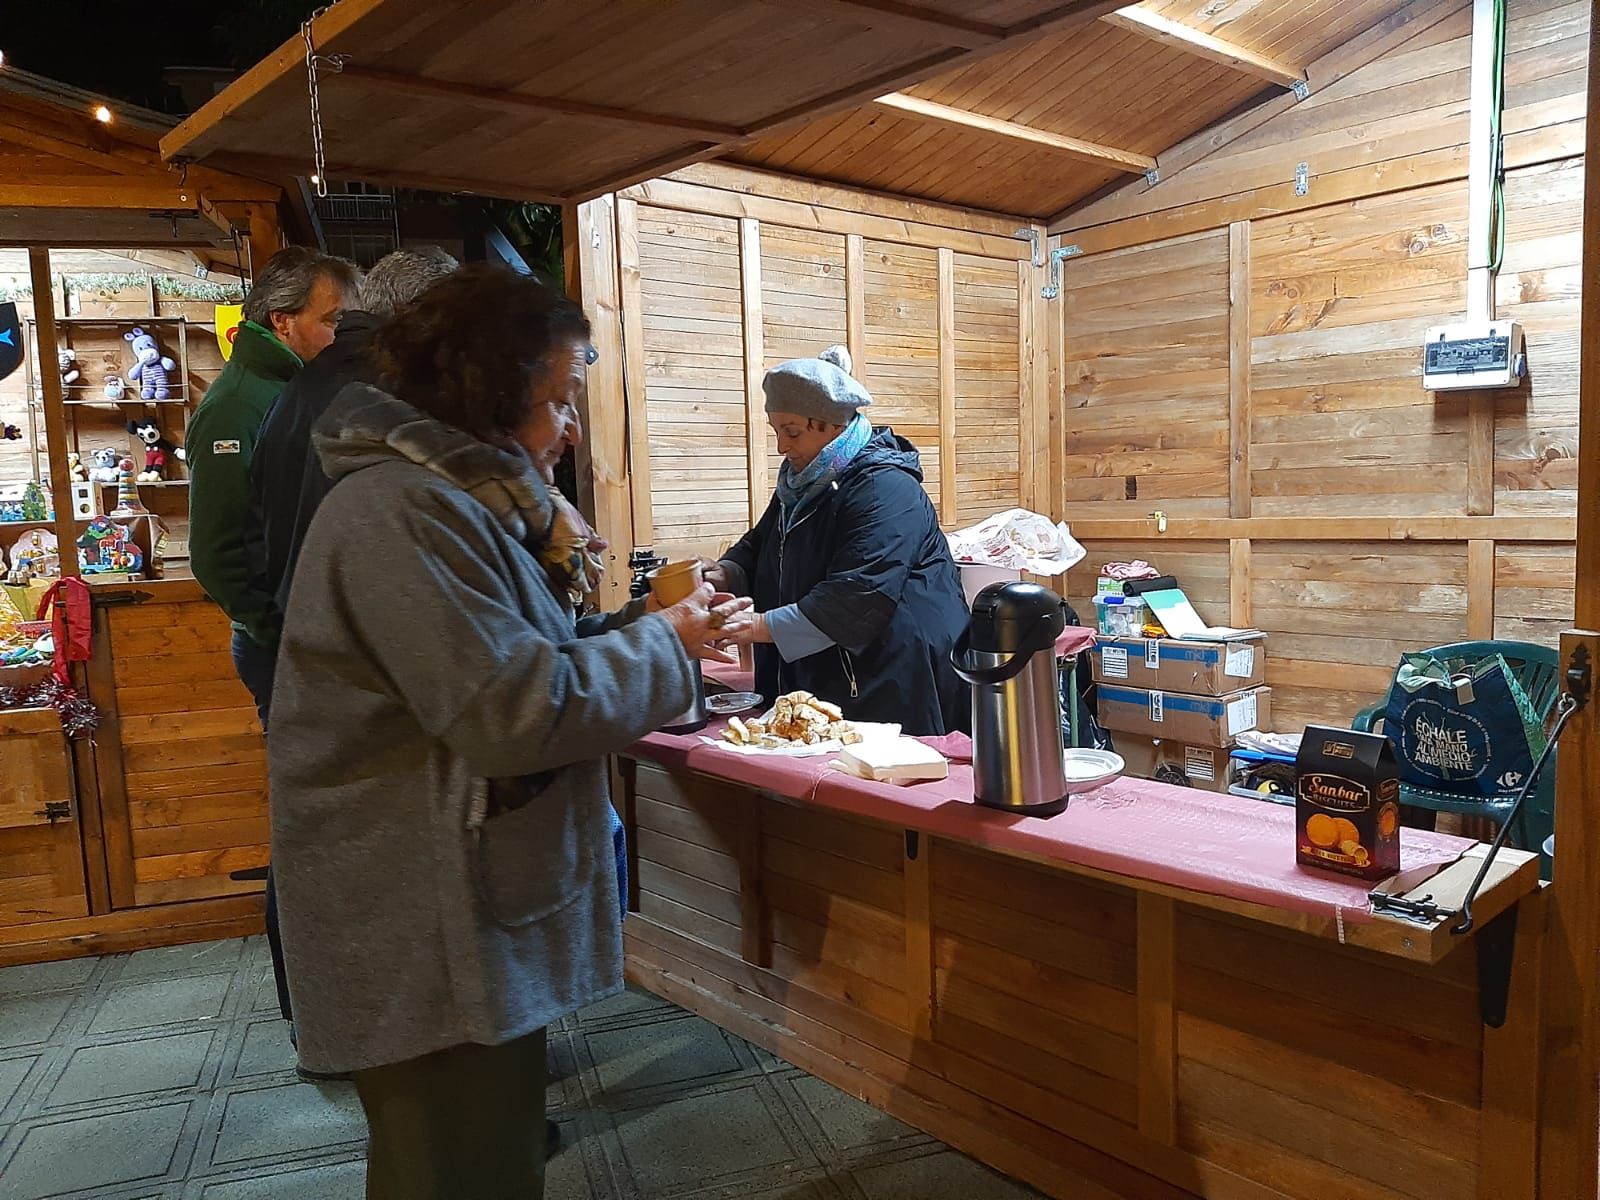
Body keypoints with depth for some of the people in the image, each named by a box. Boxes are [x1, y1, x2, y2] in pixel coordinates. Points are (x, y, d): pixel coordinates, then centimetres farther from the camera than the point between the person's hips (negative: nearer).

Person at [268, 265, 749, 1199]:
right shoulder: (403, 512, -21)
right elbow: (516, 712, -25)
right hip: (429, 943, -10)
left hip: (466, 918, 10)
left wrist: (655, 634, 5)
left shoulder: (453, 499, 13)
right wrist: (662, 648, -12)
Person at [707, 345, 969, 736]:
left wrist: (762, 627, -27)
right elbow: (759, 547, 21)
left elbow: (860, 595, -28)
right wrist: (727, 573, -3)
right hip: (822, 678, 8)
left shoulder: (884, 488, -19)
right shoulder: (800, 483, 12)